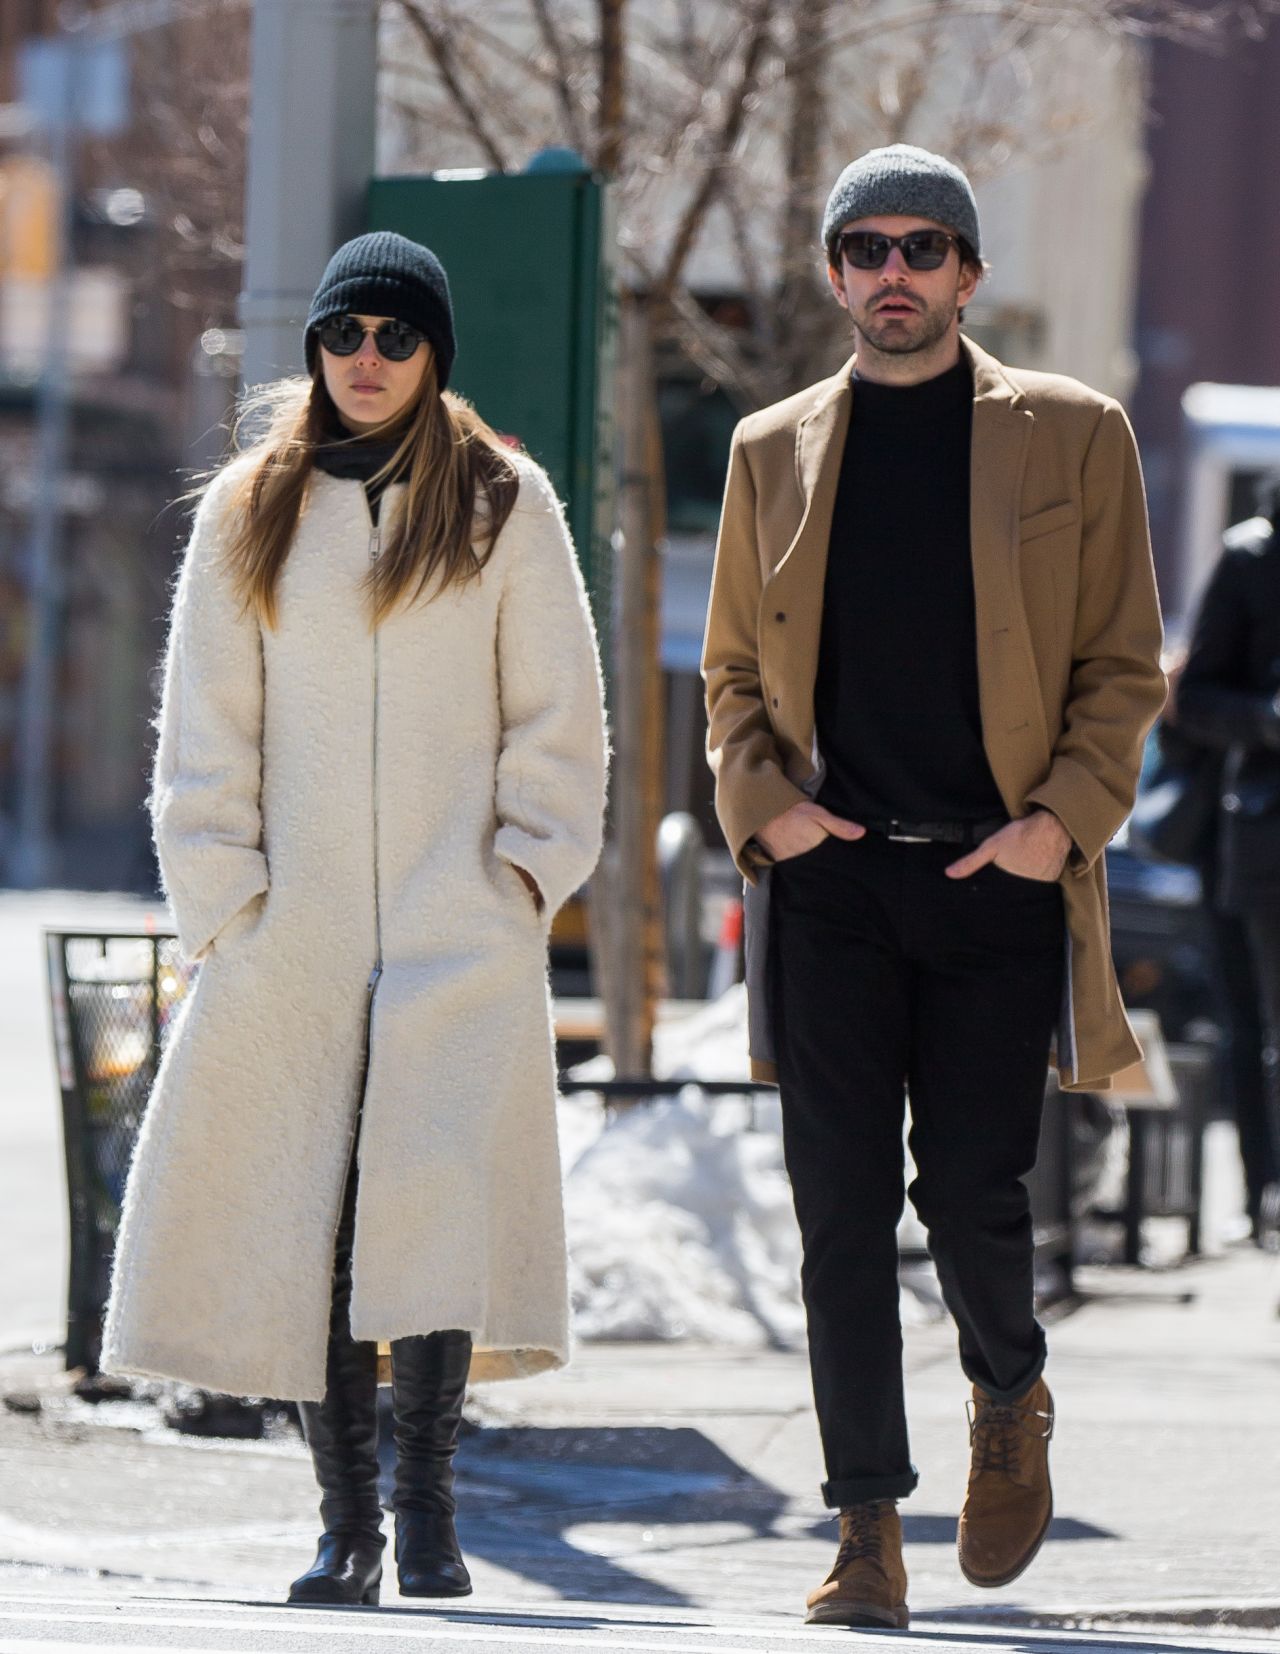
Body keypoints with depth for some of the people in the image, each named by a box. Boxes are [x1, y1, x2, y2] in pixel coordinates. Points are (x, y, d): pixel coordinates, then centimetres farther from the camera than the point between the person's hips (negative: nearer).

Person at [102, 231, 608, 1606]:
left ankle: (428, 1505, -11)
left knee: (442, 1196, -14)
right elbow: (206, 725, 9)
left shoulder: (503, 505, 6)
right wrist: (221, 897, 1)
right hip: (296, 930, 2)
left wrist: (530, 870, -1)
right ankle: (347, 1521, 4)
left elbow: (556, 714, 8)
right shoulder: (248, 513, 9)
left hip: (461, 927, -2)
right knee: (302, 1224, -1)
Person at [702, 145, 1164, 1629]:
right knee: (842, 1211, -2)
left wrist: (1065, 816, -8)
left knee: (972, 1193, -5)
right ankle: (866, 1534, 3)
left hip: (1000, 880, -2)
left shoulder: (1069, 436, 5)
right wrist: (763, 804, -1)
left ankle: (1010, 1398, 27)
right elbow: (734, 673, 17)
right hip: (830, 881, 2)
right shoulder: (773, 452, 12)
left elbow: (1123, 667, 6)